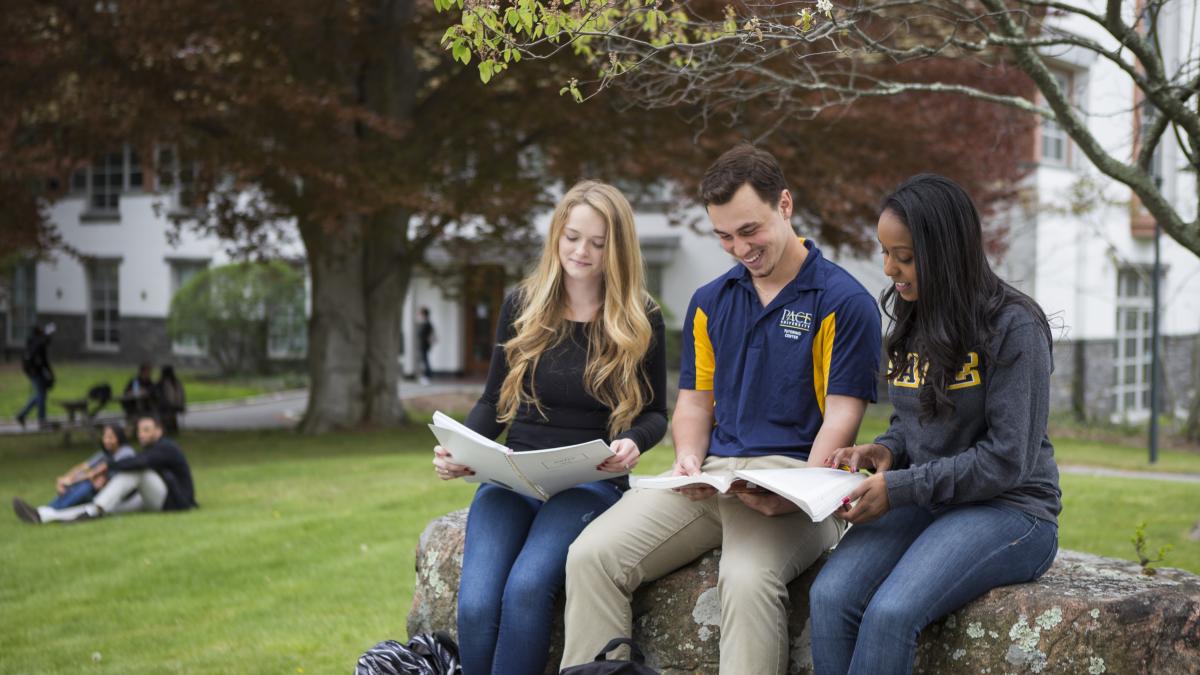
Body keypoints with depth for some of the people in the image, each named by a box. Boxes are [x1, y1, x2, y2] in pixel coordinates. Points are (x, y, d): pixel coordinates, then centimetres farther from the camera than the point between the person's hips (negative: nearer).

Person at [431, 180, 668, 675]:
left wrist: (633, 442, -15)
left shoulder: (640, 321, 2)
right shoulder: (522, 306, 7)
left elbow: (654, 414, 9)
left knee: (526, 588, -32)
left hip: (591, 481, -2)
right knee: (475, 604, -25)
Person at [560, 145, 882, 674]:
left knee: (749, 579, -37)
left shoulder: (845, 302, -1)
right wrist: (688, 459, -3)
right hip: (709, 474, 5)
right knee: (591, 555, -17)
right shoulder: (709, 303, 18)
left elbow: (841, 416, -5)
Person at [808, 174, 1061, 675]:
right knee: (829, 596, -23)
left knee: (891, 612, -31)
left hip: (1007, 509, -6)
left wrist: (899, 488, -18)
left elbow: (1007, 459, -15)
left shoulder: (1013, 328, -12)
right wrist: (885, 452, -2)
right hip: (920, 503, 6)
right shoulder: (913, 321, 10)